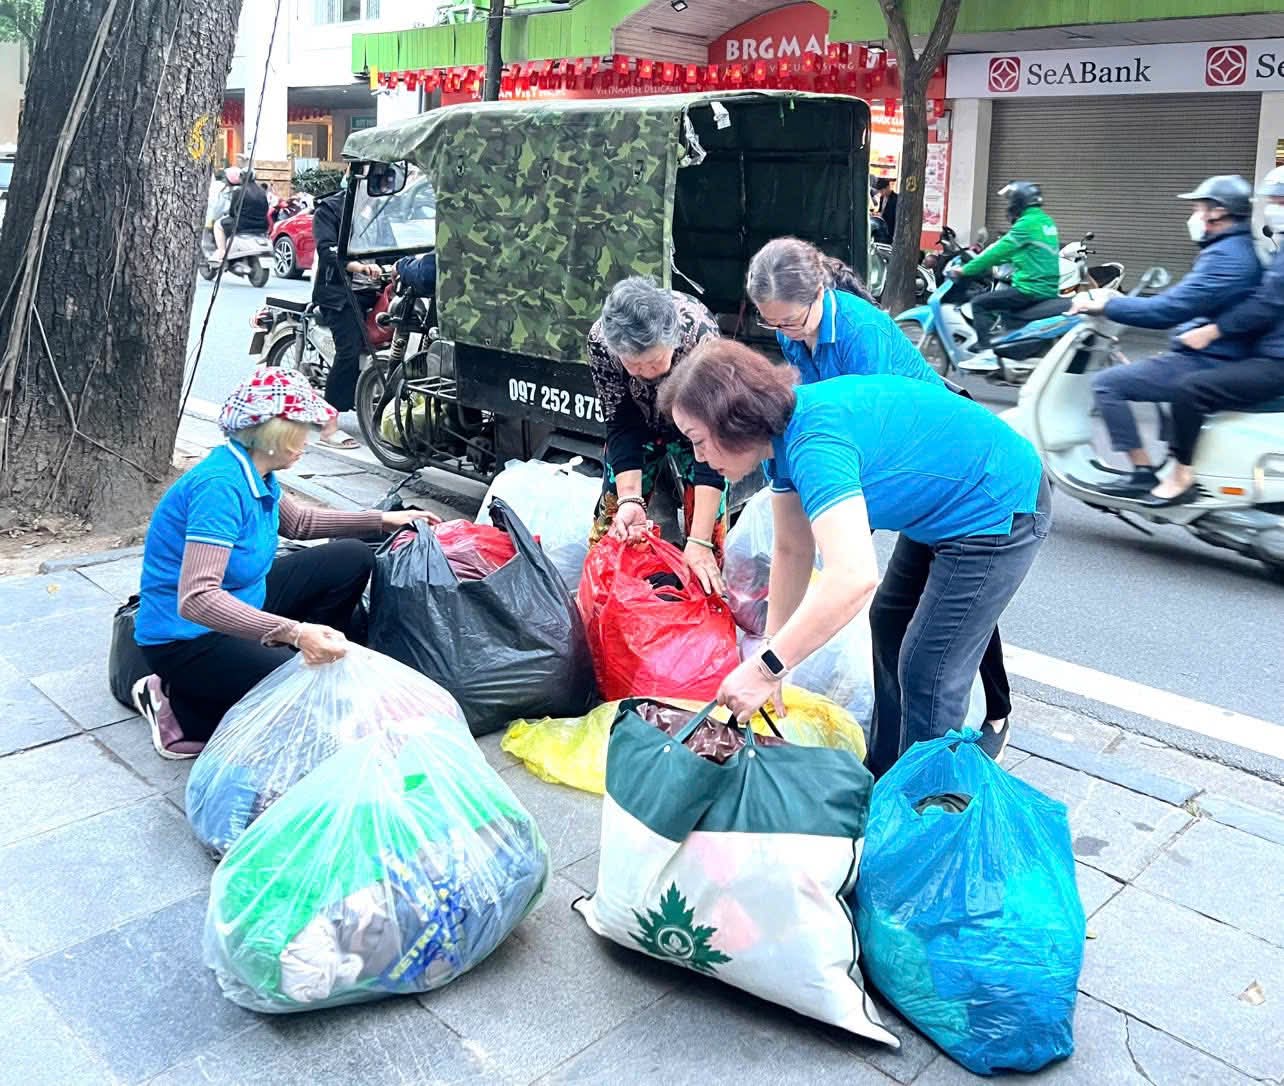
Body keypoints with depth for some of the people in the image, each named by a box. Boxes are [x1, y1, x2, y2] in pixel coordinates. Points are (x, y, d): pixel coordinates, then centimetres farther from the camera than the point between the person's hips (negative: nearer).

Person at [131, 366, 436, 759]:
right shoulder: (222, 485, -28)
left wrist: (382, 520, 20)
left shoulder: (256, 475, 0)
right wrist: (294, 632, -46)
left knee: (353, 558, 7)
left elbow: (297, 522, 22)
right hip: (189, 638, -9)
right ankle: (182, 711, -8)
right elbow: (195, 599, -37)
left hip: (241, 602, 9)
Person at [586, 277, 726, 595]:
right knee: (612, 522, 2)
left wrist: (700, 541, -39)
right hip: (639, 422, 2)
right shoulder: (600, 339, -33)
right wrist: (629, 498, -36)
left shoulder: (701, 337, -39)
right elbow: (621, 425, -22)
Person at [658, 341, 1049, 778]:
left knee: (928, 672, -7)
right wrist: (771, 650, 2)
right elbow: (792, 550, 3)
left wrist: (766, 668, -38)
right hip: (945, 504, 10)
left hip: (1000, 509, -10)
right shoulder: (782, 431, -4)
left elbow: (854, 578, -44)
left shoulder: (814, 442, -34)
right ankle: (883, 774, 36)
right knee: (889, 626, 20)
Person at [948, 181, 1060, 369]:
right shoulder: (1045, 220, 16)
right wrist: (981, 260, 24)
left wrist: (964, 270, -8)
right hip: (1048, 288, 10)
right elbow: (1009, 250, 24)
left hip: (1032, 288, -10)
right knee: (999, 293, 29)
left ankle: (986, 354, -17)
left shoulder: (1027, 223, -14)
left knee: (979, 304, -7)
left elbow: (998, 251, -15)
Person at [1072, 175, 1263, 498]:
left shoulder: (1225, 256, -18)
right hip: (1222, 357, 11)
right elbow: (1182, 300, 22)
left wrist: (1107, 305, -16)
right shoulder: (1242, 248, 16)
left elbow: (1171, 309, -24)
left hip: (1207, 362, -11)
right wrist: (1119, 300, 19)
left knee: (1107, 383, -12)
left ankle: (1144, 472, -12)